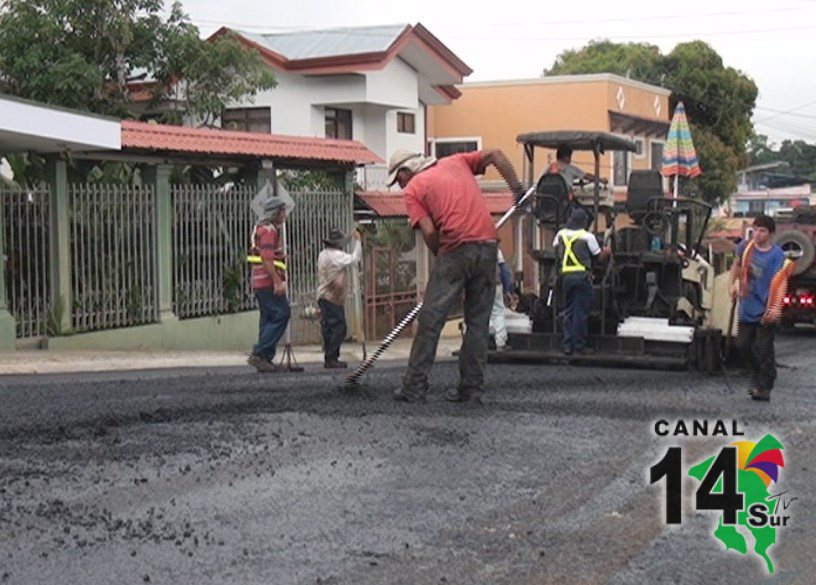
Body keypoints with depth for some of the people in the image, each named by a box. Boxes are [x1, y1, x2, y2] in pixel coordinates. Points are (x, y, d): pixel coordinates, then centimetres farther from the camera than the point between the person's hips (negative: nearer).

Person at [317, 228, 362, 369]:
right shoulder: (336, 255, -14)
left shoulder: (323, 255, 14)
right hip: (333, 298, -9)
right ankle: (331, 358, -9)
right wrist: (357, 241, -11)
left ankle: (329, 358, 11)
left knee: (329, 328, 10)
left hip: (323, 297, 9)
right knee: (339, 327, -7)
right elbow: (354, 258, -18)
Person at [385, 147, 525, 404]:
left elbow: (430, 232, -4)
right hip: (488, 246, 5)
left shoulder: (413, 189, 6)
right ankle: (471, 389, 11)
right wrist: (517, 190, 14)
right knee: (478, 322, 10)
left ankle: (415, 386, 2)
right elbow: (495, 155, 14)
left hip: (456, 249, -5)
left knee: (430, 319, 2)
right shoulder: (455, 162, 21)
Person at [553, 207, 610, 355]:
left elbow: (555, 249, 22)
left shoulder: (561, 234, 6)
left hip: (566, 276, 4)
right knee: (581, 312, 0)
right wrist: (608, 251, 24)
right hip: (582, 276, -4)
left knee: (568, 312, 10)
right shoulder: (587, 237, -6)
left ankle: (568, 346, 8)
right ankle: (579, 346, 1)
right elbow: (599, 255, 4)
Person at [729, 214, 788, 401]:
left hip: (766, 310, -6)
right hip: (747, 308, 6)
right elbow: (737, 264, 20)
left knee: (765, 349, -3)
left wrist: (775, 308, -36)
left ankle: (764, 388, 6)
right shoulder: (745, 246, 1)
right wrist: (732, 283, 3)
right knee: (742, 345, 12)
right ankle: (756, 374, 35)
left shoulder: (777, 254, -14)